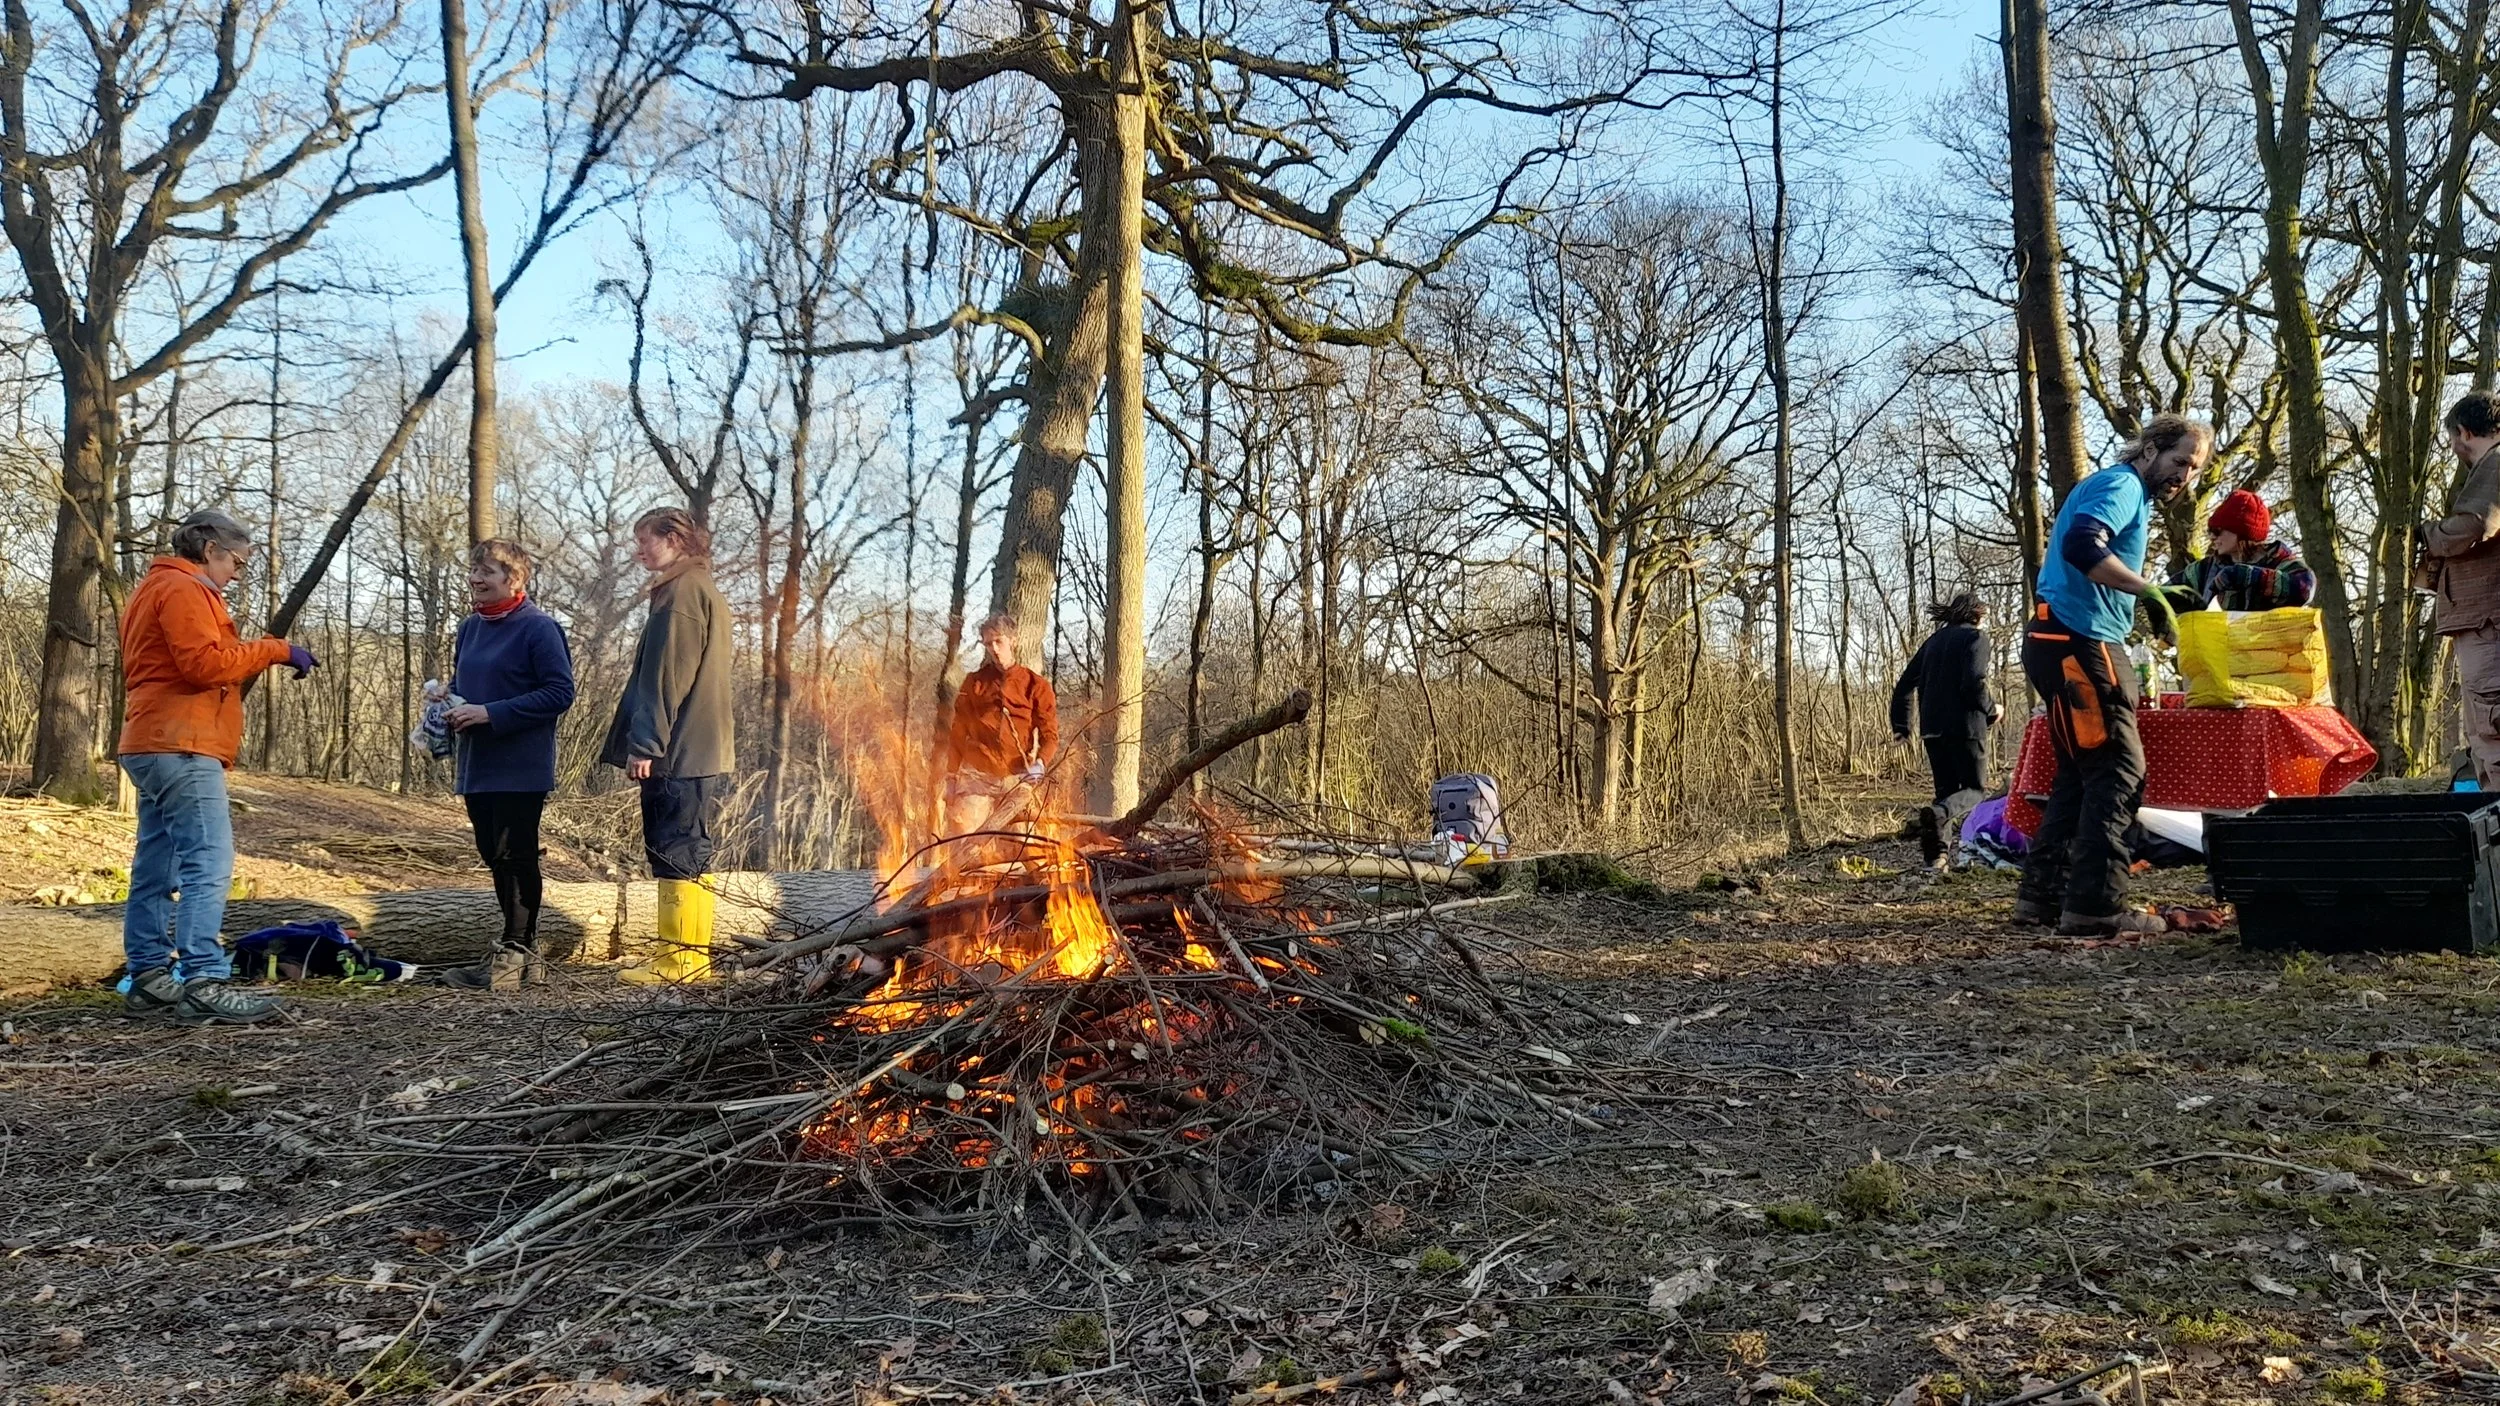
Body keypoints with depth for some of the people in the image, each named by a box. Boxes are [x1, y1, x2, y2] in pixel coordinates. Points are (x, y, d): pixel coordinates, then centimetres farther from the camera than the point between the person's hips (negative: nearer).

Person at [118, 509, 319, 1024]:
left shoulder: (155, 589, 25)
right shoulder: (183, 590, -8)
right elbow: (204, 663, -19)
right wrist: (274, 650, -12)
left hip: (154, 745, 11)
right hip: (182, 747, -11)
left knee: (157, 868, 11)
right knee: (208, 863, -16)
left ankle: (149, 976, 14)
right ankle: (203, 983, -23)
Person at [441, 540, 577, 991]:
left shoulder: (539, 628, -11)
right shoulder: (469, 629, 13)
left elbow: (560, 693, -16)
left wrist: (491, 713, -20)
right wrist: (451, 710, 2)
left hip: (520, 769, -8)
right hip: (476, 767, 8)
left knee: (514, 857, -3)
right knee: (494, 856, 11)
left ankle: (513, 952, 5)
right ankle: (524, 952, 19)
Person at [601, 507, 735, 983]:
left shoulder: (682, 592, -11)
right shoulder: (703, 591, 21)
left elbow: (666, 678, -17)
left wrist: (645, 744, -18)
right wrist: (648, 742, 23)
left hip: (682, 754, -10)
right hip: (703, 753, 10)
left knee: (678, 857, -7)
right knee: (688, 858, 13)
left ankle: (680, 960, -4)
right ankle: (691, 955, 17)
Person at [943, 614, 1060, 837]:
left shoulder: (1035, 685, 5)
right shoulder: (974, 683, 9)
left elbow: (1050, 735, 2)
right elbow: (958, 733, 13)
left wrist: (1040, 763, -17)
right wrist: (951, 776, 11)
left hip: (1018, 780, -1)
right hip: (977, 777, 1)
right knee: (960, 833, -10)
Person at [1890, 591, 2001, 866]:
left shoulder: (1932, 641, 18)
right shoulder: (1975, 638, -2)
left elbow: (1904, 685, 16)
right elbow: (1974, 684, -16)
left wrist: (1901, 725, 19)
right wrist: (1990, 711, 1)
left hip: (1932, 728, 6)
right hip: (1965, 726, -6)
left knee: (1946, 789, 14)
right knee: (1975, 787, 3)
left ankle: (1936, 852, -2)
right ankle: (1937, 814, -29)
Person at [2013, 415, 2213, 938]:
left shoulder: (2134, 496, 25)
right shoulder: (2122, 485, -7)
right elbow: (2081, 545, -26)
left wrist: (2156, 597, 15)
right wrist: (2148, 590, -25)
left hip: (2074, 646, 11)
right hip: (2076, 644, -11)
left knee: (2082, 775, 15)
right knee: (2119, 772, -10)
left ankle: (2043, 893, 18)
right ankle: (2095, 906, -11)